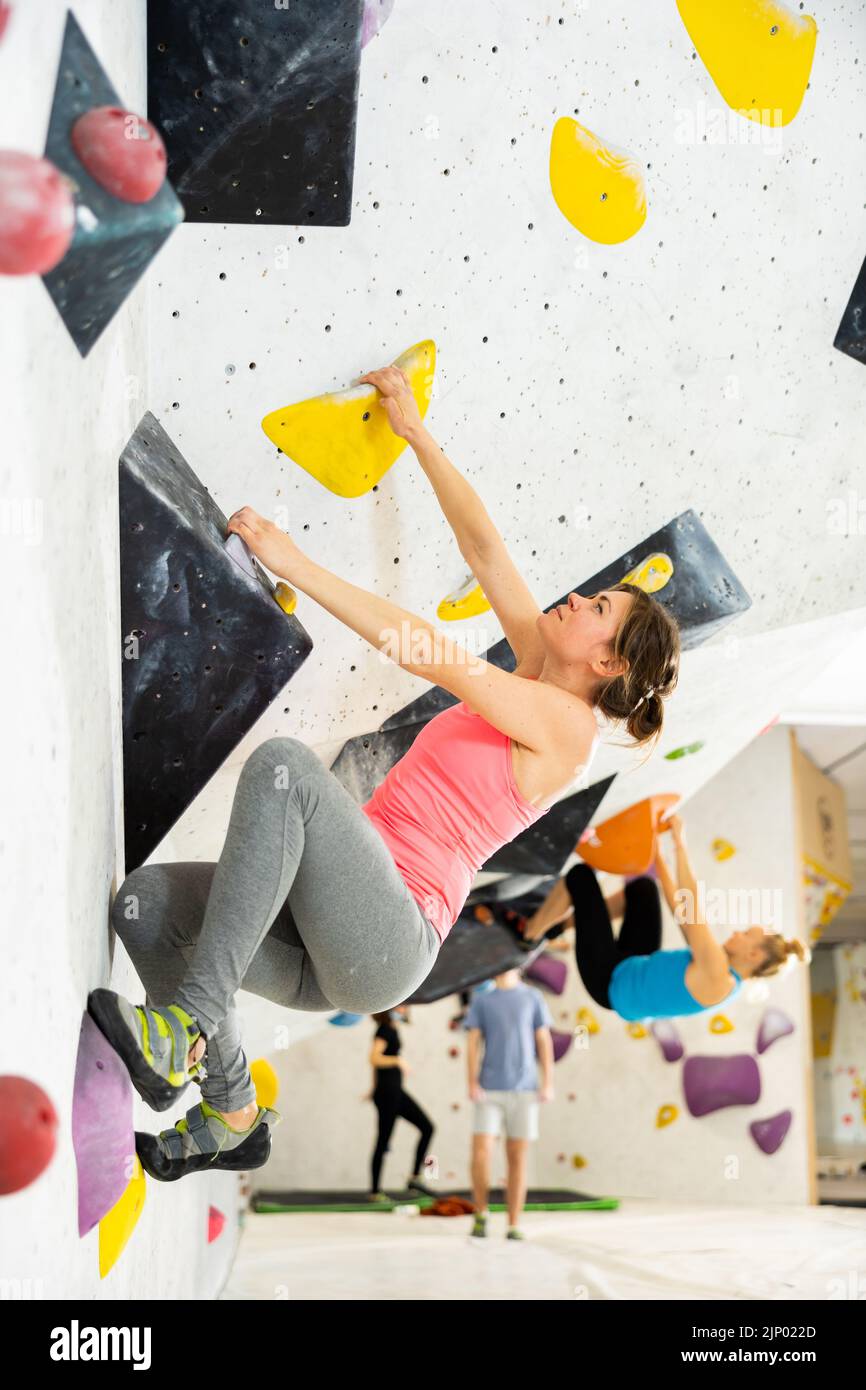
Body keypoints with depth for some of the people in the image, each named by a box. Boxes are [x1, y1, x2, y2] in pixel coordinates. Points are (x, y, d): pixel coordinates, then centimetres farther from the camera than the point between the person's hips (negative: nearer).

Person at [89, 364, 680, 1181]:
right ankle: (234, 1116, 4)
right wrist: (415, 432, 23)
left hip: (389, 940, -9)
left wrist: (293, 563, -11)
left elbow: (428, 654, -12)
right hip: (334, 948, 9)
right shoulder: (535, 673, 20)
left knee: (282, 761, -31)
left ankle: (189, 1027, -34)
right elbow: (481, 545, 22)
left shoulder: (567, 723, -4)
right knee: (145, 903, -13)